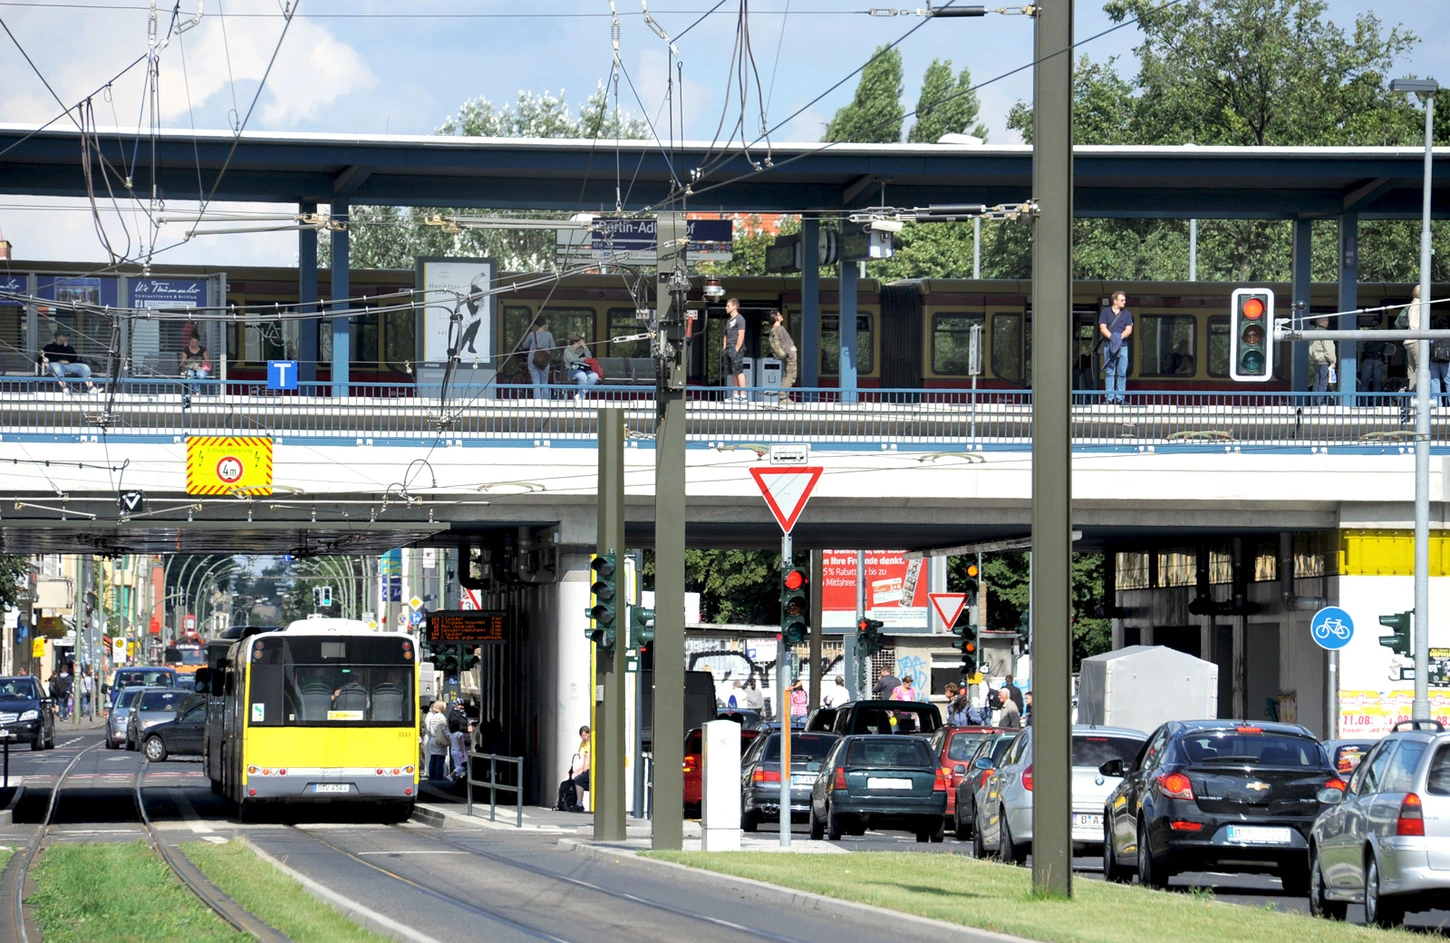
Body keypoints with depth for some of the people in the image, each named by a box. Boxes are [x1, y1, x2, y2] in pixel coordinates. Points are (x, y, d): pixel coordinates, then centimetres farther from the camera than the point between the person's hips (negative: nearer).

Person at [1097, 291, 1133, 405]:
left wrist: (1120, 336, -14)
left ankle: (1120, 398, 2)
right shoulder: (1106, 312, 6)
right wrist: (1111, 337, -17)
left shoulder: (1127, 313, 12)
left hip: (1122, 345, 2)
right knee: (1109, 372, -3)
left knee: (1122, 373, -1)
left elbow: (1129, 329, 5)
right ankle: (1110, 398, -3)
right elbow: (1102, 328, -1)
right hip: (1109, 345, -2)